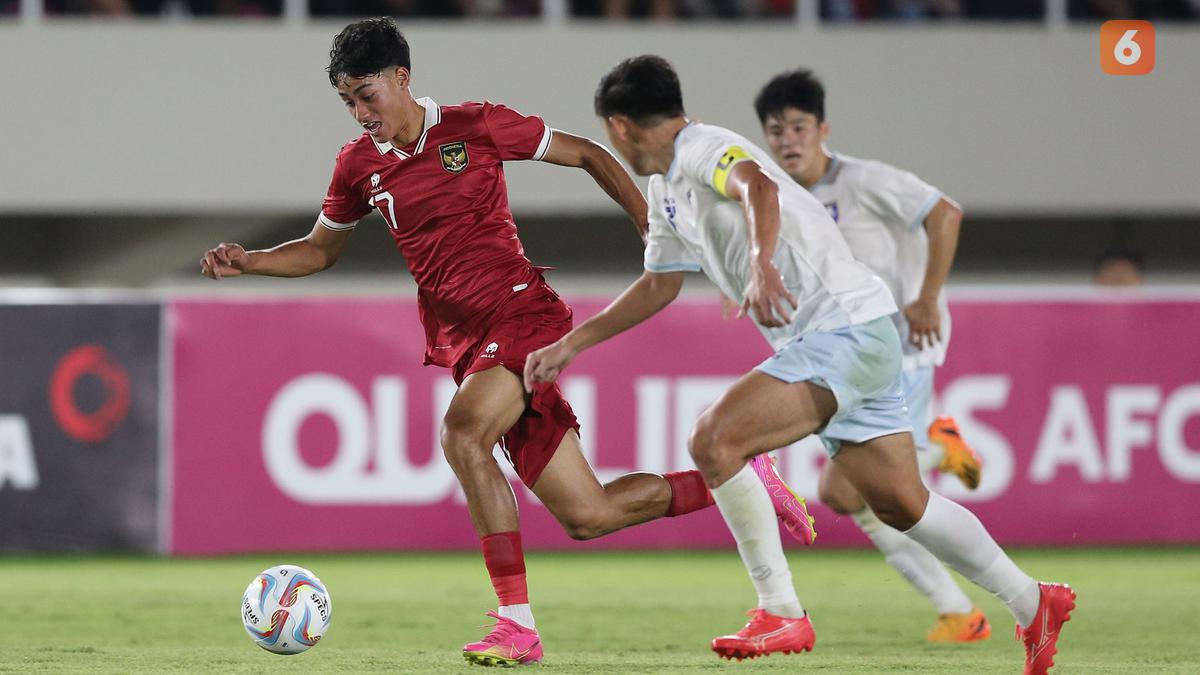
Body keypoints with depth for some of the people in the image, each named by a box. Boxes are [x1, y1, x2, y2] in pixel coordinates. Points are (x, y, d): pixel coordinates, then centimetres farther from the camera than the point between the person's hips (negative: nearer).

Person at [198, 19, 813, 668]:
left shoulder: (476, 127, -5)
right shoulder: (358, 165, 9)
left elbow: (587, 155, 3)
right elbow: (319, 249, 24)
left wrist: (656, 231, -2)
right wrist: (247, 261, 6)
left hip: (520, 313, -6)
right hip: (461, 341, 6)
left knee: (461, 435, -33)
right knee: (586, 516, 1)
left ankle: (517, 624, -28)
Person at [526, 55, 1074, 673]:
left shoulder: (706, 149, -12)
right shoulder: (666, 190, 18)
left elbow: (758, 187, -34)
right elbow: (659, 284, 32)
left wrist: (761, 263, -52)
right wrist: (571, 344, 30)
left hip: (848, 329, -10)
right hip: (822, 343, 10)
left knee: (714, 440, -20)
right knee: (899, 505, 10)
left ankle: (781, 615, -16)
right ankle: (1034, 605, 21)